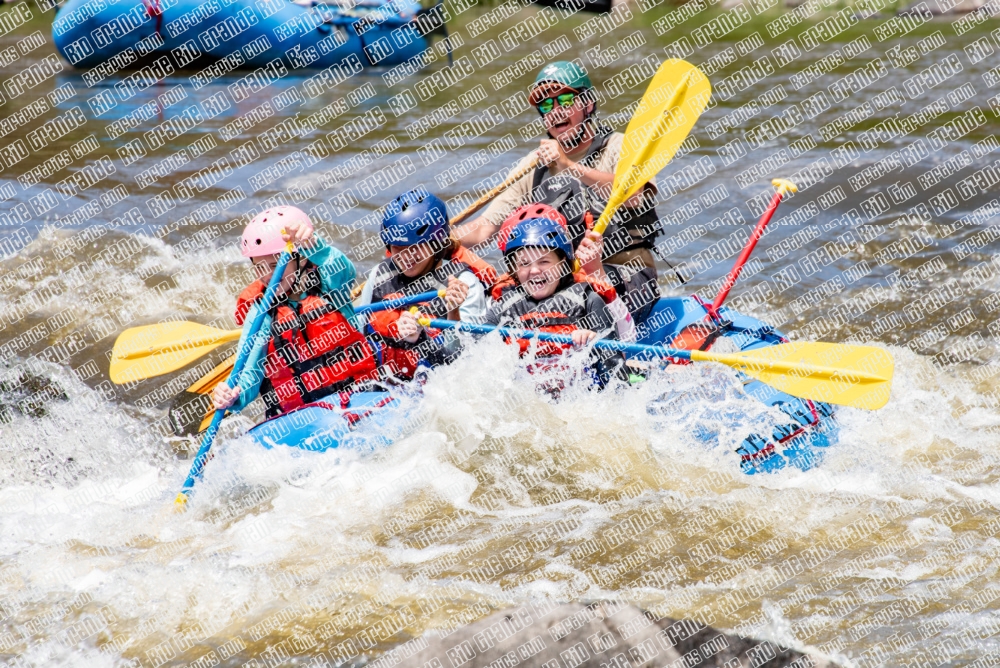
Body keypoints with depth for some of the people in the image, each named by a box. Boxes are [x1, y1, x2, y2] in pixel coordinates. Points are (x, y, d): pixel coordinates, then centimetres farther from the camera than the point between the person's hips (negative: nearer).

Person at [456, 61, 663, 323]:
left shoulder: (618, 147, 4)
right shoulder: (534, 166, 15)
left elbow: (634, 196, -19)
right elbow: (484, 228, 10)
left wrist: (570, 167, -27)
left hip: (625, 280, -4)